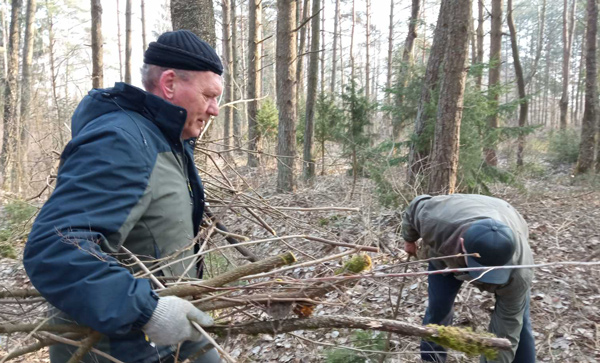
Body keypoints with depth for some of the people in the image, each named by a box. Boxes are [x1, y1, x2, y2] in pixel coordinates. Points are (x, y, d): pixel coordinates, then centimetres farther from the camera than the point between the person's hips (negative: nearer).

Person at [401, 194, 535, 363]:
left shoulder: (518, 273, -43)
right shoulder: (436, 223, -44)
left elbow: (506, 333, -34)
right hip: (446, 249, 1)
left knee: (516, 321, -6)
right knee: (438, 307, -3)